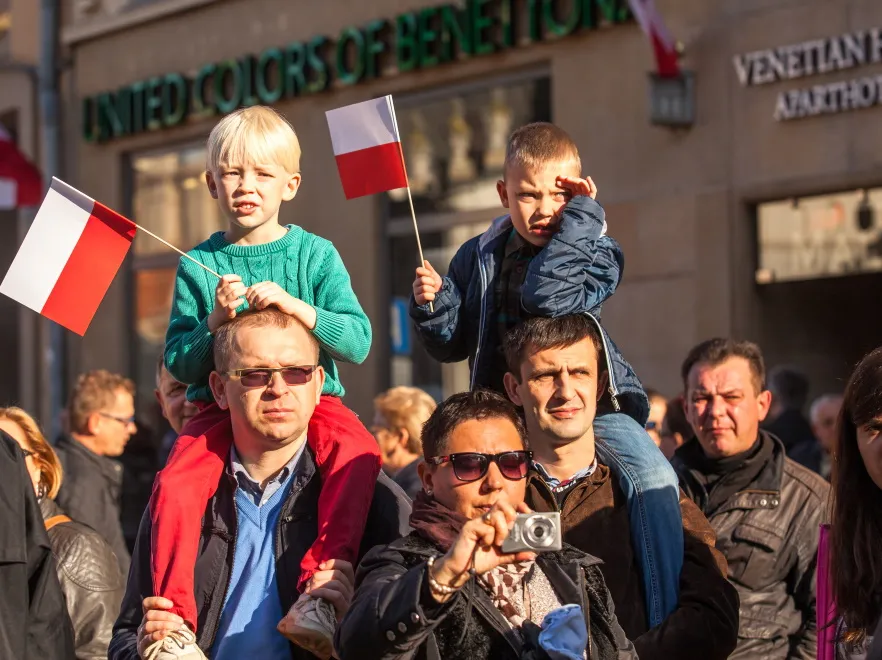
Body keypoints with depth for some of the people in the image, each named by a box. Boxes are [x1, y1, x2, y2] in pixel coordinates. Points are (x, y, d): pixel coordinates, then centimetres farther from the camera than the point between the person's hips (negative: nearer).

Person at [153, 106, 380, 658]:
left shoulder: (315, 254, 4)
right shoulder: (199, 264, 6)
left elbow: (359, 341, -6)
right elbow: (179, 365, 2)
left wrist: (294, 305, -19)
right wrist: (215, 321, -16)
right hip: (222, 406, 1)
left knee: (360, 454, -31)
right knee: (174, 487, -25)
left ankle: (321, 590, -33)